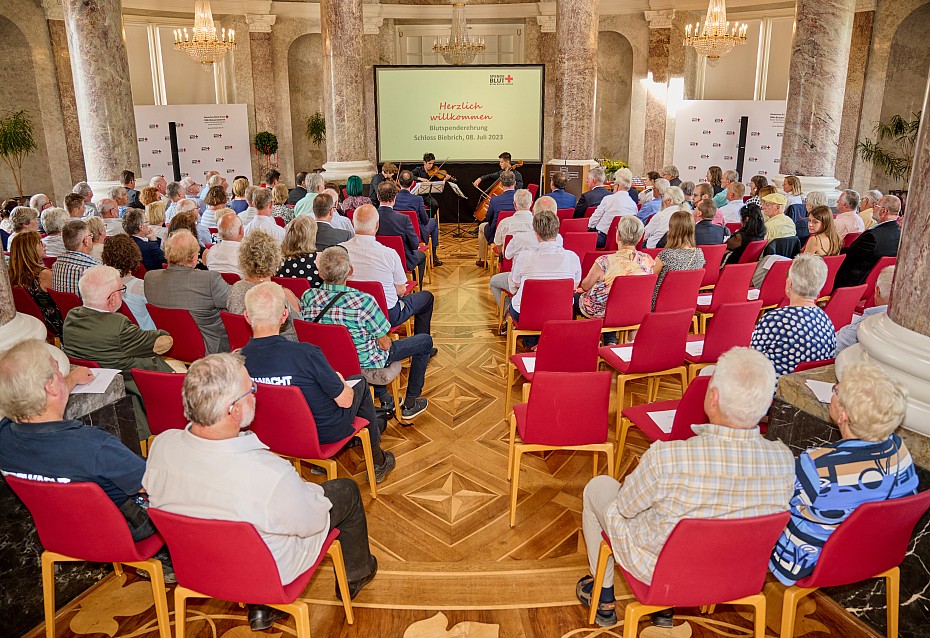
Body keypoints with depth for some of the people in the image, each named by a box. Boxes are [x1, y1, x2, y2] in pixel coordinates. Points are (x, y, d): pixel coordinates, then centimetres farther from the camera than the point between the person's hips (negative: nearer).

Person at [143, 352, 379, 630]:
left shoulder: (161, 446, -24)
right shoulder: (271, 475, -40)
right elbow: (314, 521, -21)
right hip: (271, 570, -5)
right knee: (346, 491, 14)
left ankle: (259, 607, 31)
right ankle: (356, 576, 41)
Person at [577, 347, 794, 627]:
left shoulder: (666, 458, -38)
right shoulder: (784, 460, -25)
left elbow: (625, 507, -18)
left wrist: (644, 473, 3)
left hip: (656, 568, -4)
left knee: (597, 487, 20)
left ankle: (604, 599, 36)